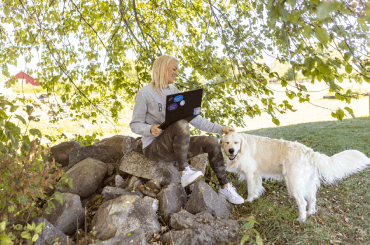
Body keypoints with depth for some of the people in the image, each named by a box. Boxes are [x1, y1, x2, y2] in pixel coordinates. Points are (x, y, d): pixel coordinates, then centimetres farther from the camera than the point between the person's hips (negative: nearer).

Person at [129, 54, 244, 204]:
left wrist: (219, 129, 3)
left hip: (175, 145, 7)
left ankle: (225, 188, 2)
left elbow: (193, 117, 10)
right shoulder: (144, 94, -7)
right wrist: (150, 129, -28)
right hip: (154, 147, -7)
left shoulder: (175, 93, 12)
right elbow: (135, 125, -6)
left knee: (212, 142, -6)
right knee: (181, 125, -34)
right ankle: (184, 172, -27)